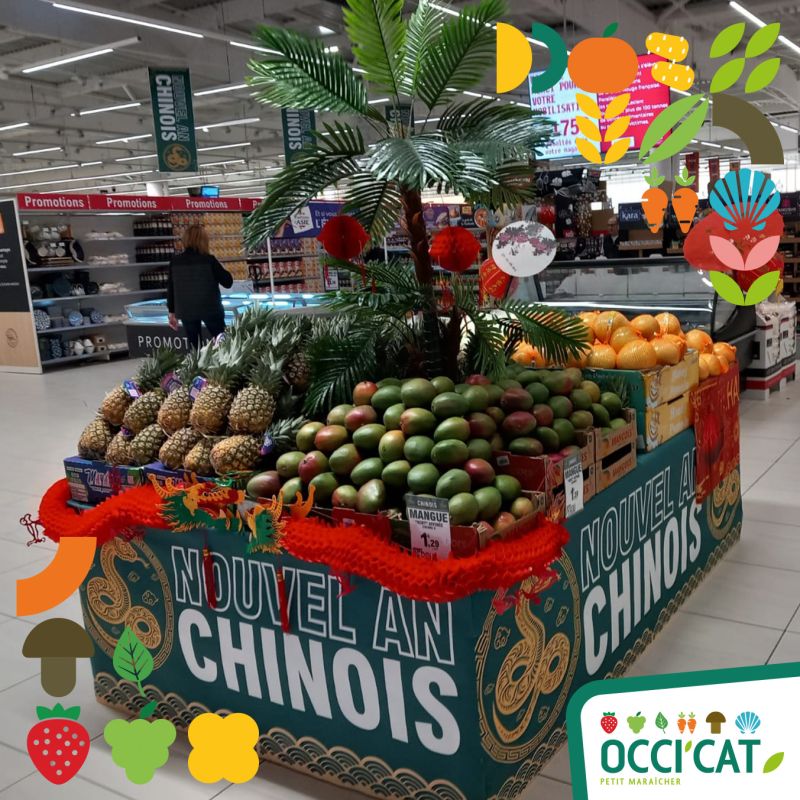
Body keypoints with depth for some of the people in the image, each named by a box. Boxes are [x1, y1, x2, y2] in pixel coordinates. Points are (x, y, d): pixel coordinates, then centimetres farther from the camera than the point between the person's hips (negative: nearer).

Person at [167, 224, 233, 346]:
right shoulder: (208, 259, -9)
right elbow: (228, 282, -4)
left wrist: (172, 312, 14)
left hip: (186, 311, 5)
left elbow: (170, 288, 5)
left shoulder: (175, 261, 0)